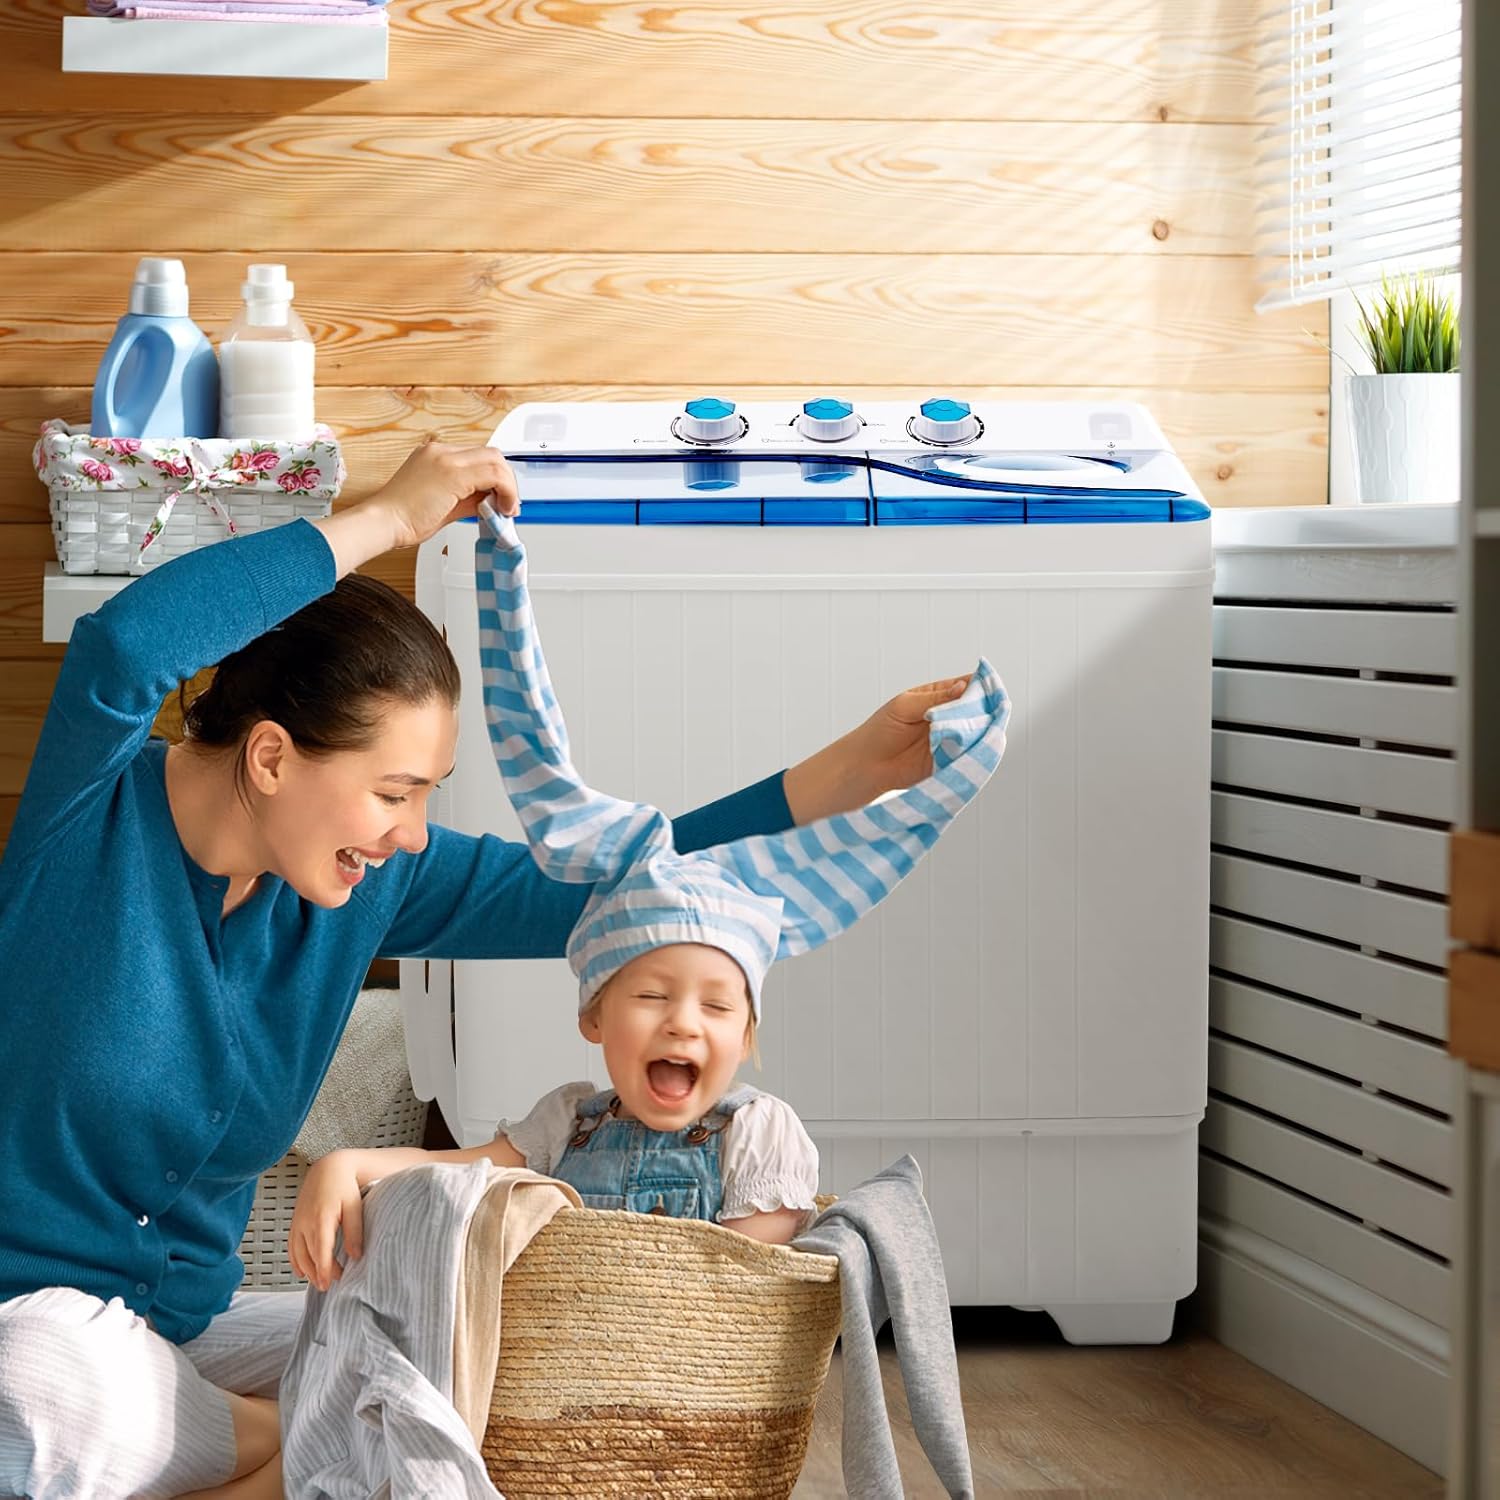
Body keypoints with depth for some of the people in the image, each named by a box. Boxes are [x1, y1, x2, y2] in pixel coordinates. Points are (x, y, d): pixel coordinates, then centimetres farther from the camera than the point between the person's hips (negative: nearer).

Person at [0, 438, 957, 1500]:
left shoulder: (374, 883, -1)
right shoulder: (101, 814, -17)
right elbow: (126, 644, -39)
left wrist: (858, 767, -7)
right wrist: (388, 517, -32)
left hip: (187, 1314, 5)